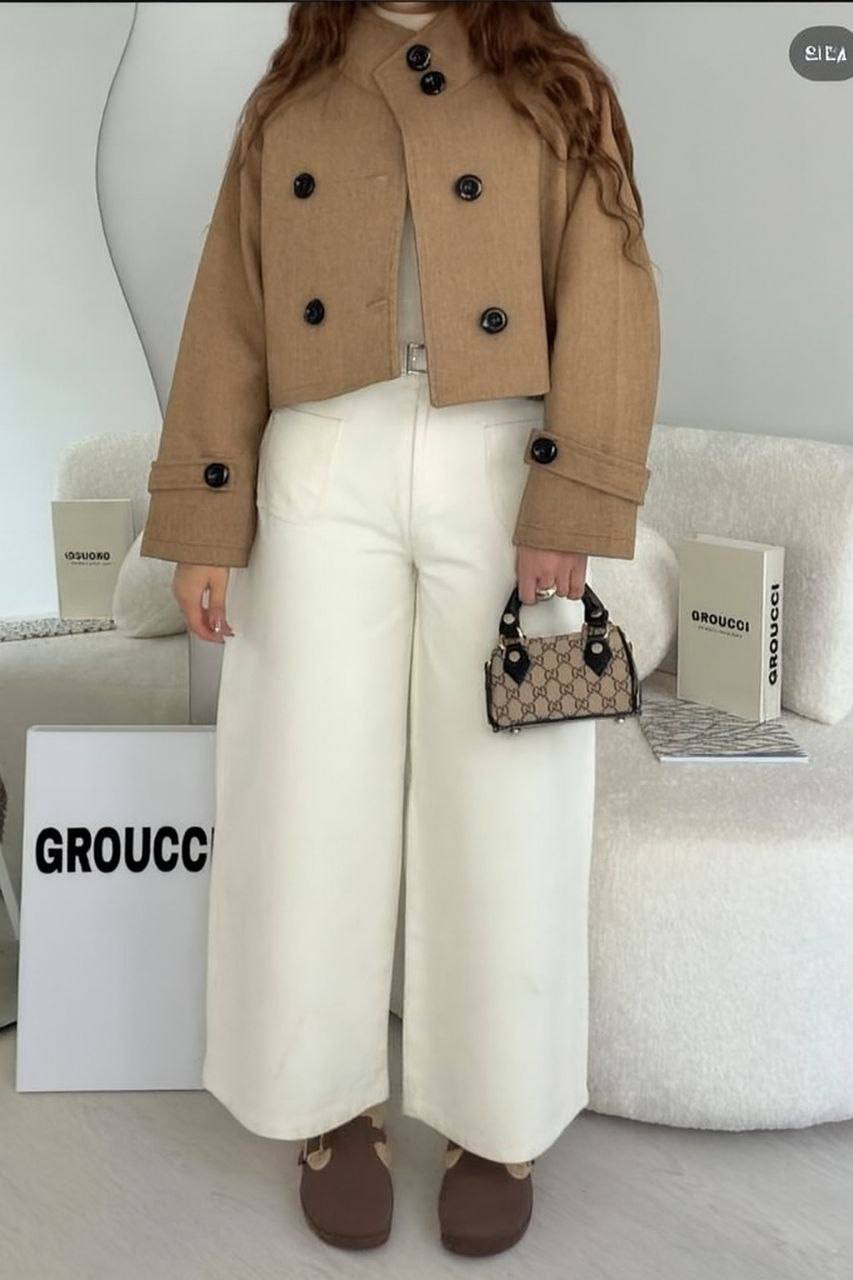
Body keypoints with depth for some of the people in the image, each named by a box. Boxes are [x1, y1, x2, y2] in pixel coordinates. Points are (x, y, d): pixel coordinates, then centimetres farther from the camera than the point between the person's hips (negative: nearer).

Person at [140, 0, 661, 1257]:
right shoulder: (286, 103, 16)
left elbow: (608, 303, -1)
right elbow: (231, 318, 10)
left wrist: (574, 510, -13)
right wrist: (203, 521, 1)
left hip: (500, 473, -1)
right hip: (327, 474, 2)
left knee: (503, 809, 2)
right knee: (317, 795, 3)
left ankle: (498, 1121, 19)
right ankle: (337, 1107, 21)